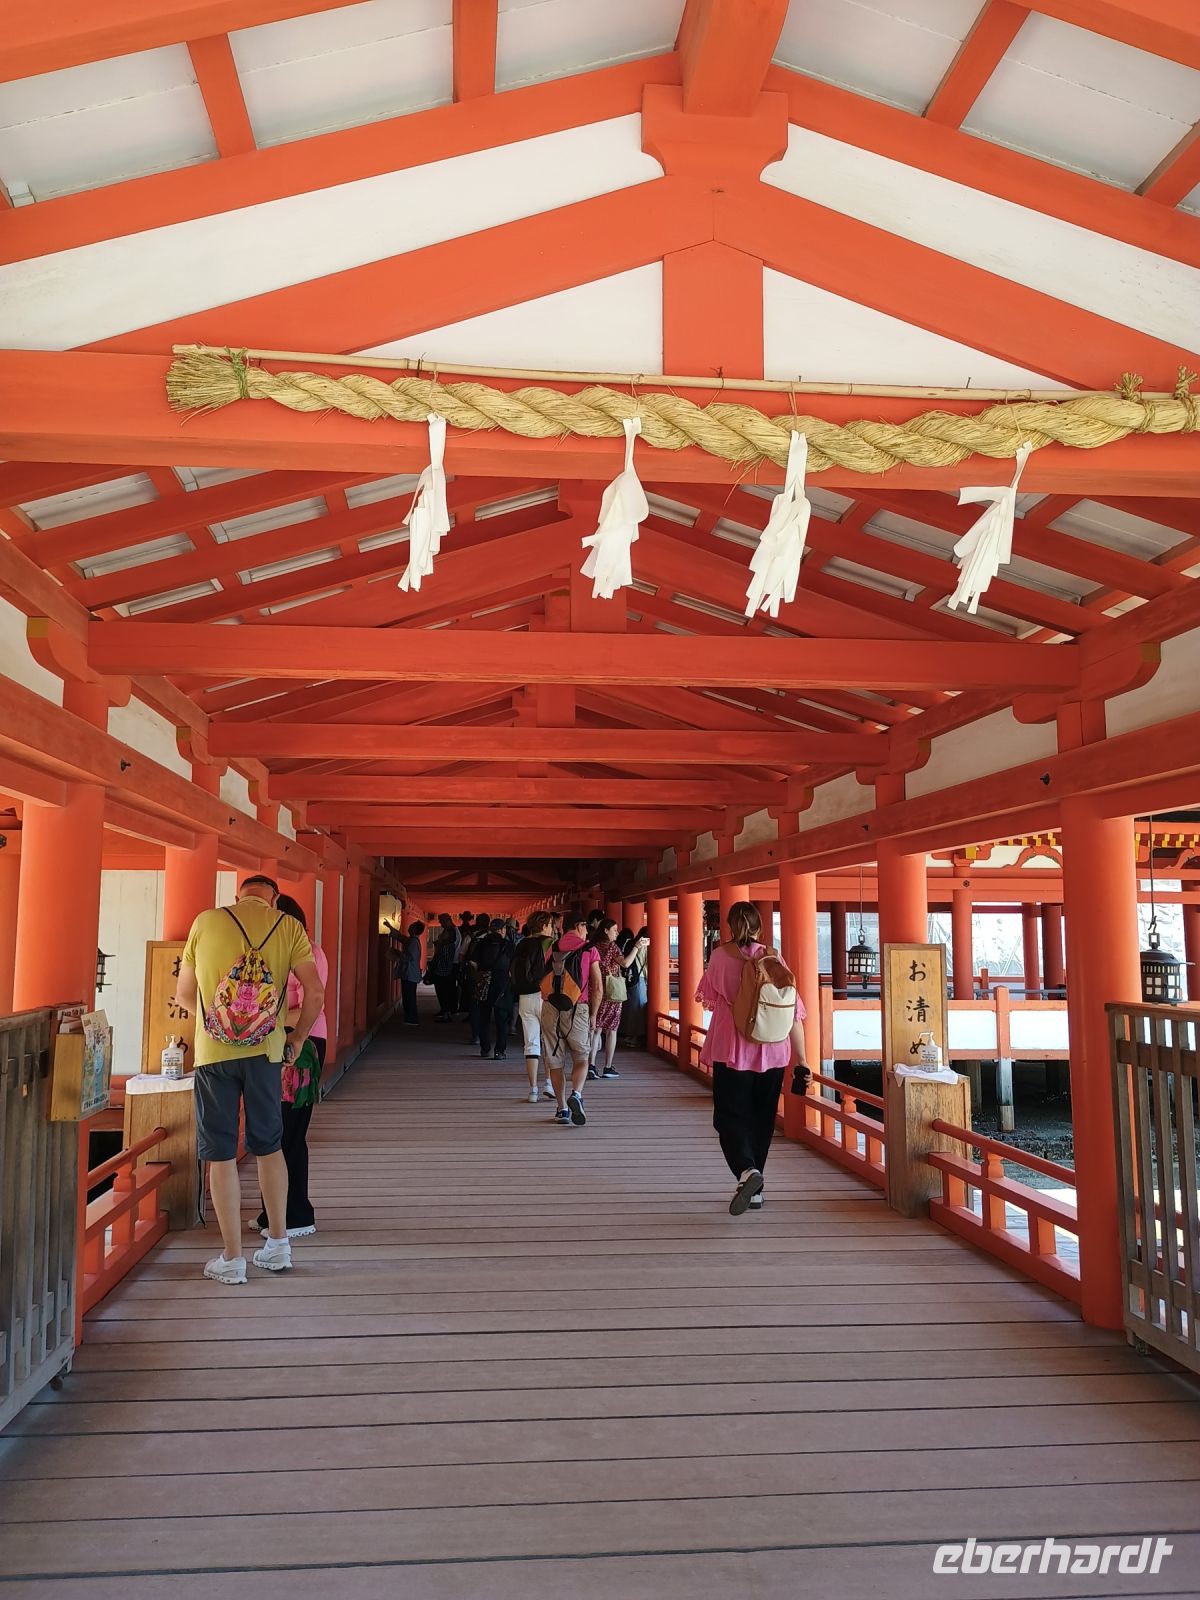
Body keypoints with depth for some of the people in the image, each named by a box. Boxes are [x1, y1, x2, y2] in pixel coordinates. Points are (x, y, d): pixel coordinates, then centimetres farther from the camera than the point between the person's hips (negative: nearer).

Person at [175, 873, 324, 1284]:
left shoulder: (206, 922, 2)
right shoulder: (289, 927, 1)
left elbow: (184, 995, 7)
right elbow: (315, 992, -5)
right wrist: (297, 1038, 9)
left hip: (213, 1051, -1)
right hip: (266, 1050, 1)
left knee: (220, 1154, 7)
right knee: (269, 1146, 17)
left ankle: (232, 1259, 13)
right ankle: (278, 1245, 25)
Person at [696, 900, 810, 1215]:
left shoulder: (719, 956, -4)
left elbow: (709, 998, 11)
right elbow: (793, 1011, -5)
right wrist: (801, 1058, 1)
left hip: (731, 1050, -2)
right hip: (771, 1052, 2)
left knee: (730, 1116, 4)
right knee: (761, 1119, 15)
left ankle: (747, 1170, -22)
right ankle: (755, 1190, 21)